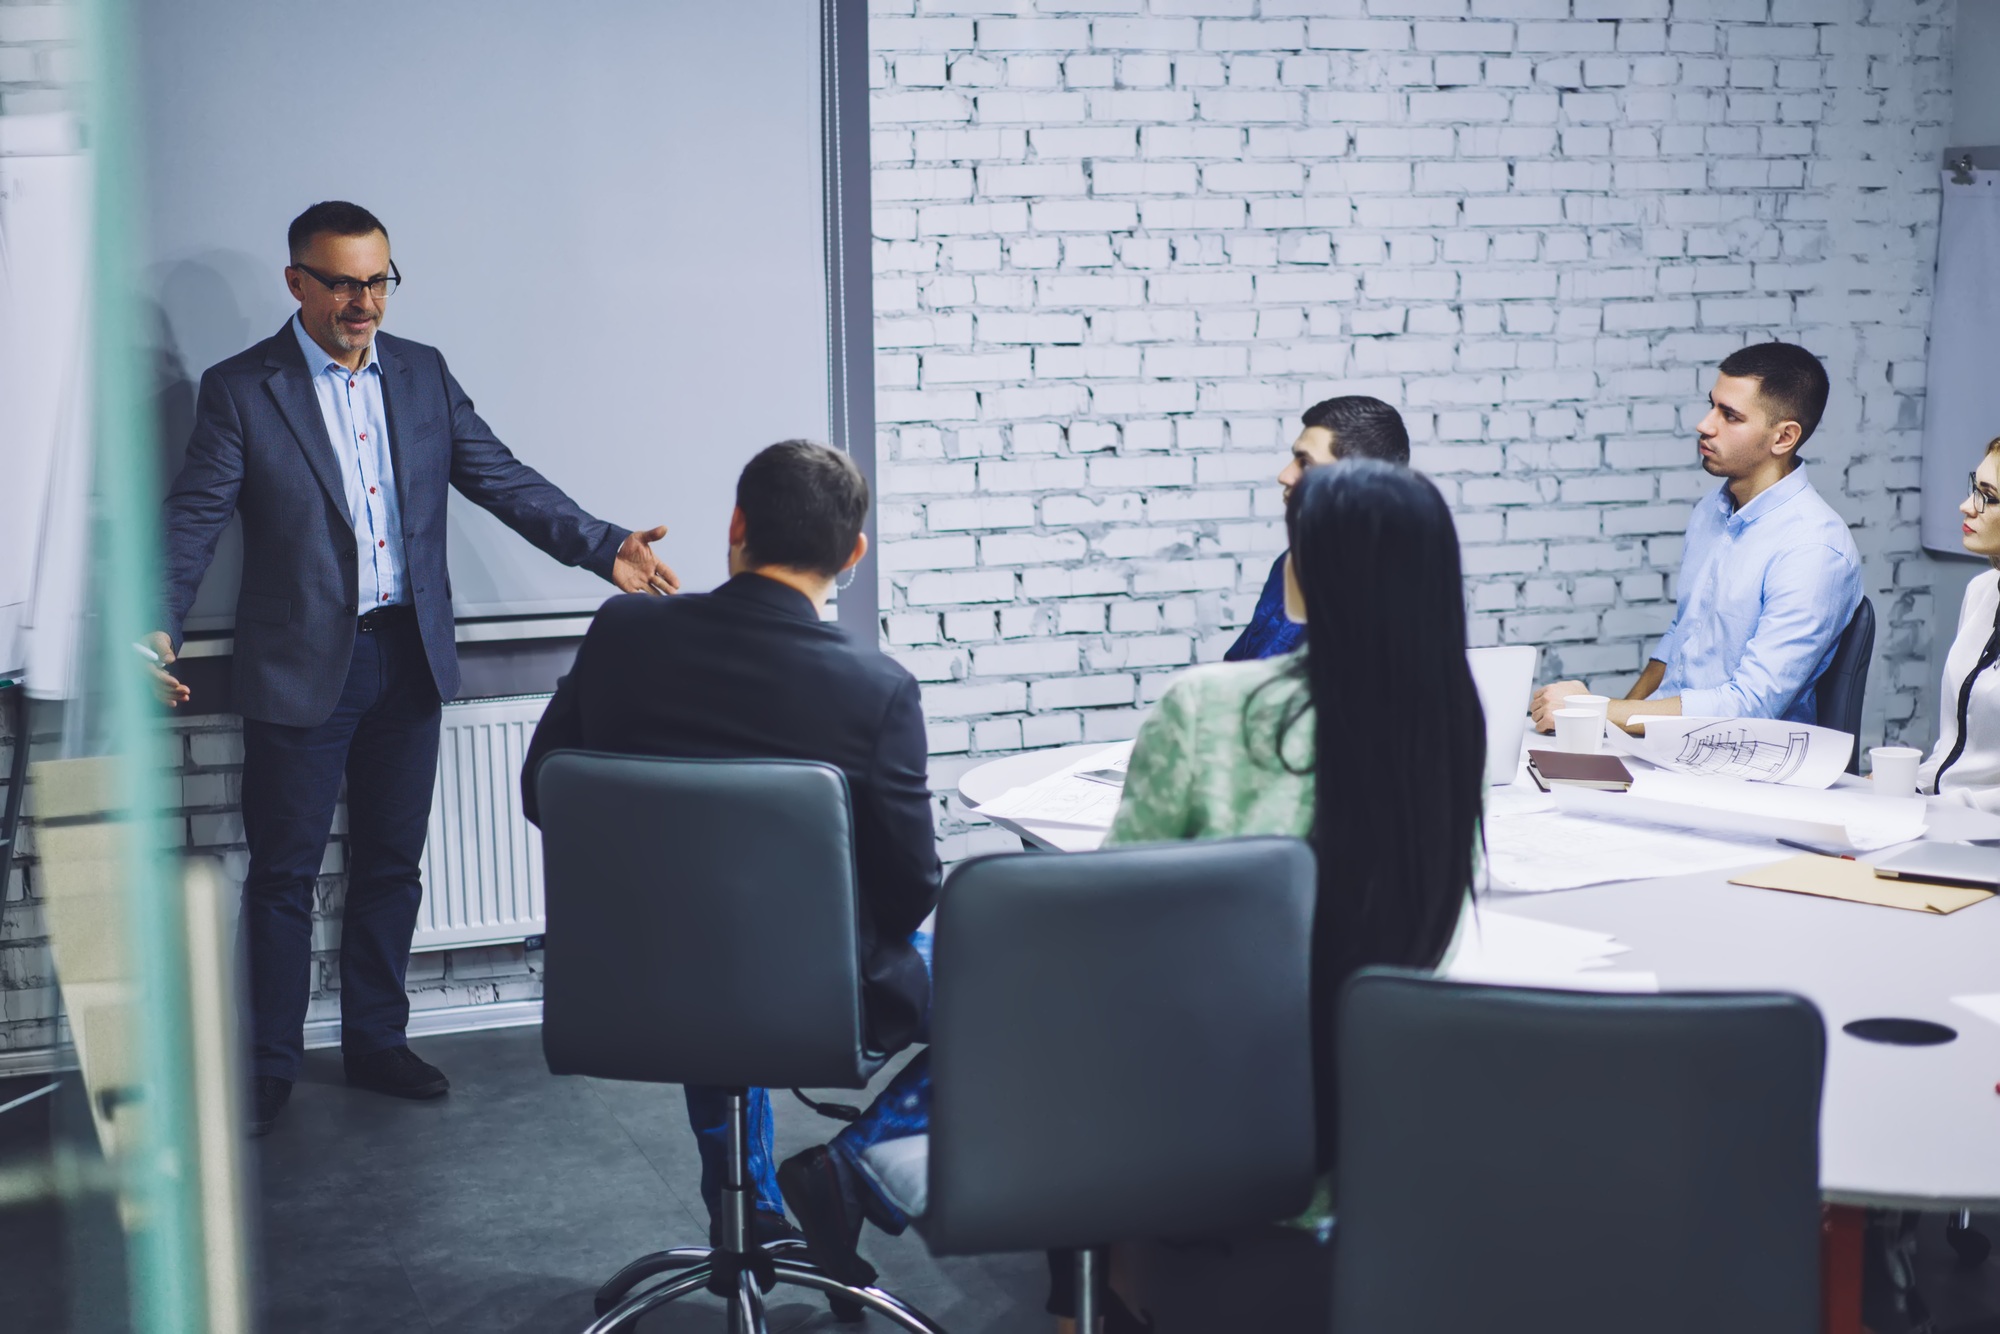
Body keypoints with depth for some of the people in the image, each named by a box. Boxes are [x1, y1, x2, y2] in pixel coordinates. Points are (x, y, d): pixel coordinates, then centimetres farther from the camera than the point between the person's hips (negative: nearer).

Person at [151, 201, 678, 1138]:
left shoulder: (422, 374, 7)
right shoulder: (239, 390, -6)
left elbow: (502, 480, 5)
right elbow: (191, 519, -10)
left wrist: (604, 548, -7)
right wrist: (158, 627, -25)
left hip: (408, 657, 4)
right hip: (300, 667, -4)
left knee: (391, 862, 13)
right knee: (283, 873, 4)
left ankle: (375, 1041, 28)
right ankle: (268, 1066, 17)